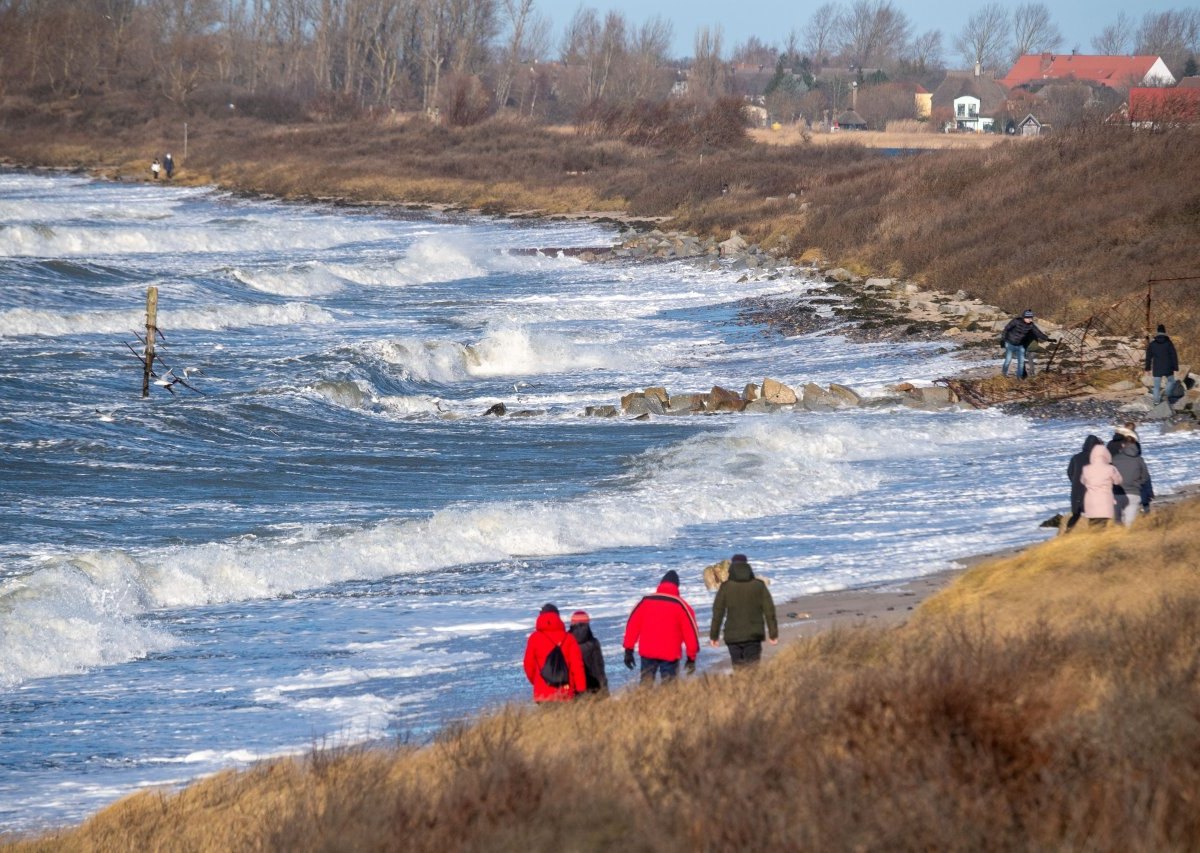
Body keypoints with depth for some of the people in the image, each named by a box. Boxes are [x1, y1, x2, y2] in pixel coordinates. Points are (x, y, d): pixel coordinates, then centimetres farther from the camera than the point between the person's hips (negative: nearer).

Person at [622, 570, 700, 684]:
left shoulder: (645, 601, 5)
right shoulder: (681, 606, -3)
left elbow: (632, 626, 5)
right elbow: (690, 632, -4)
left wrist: (628, 650, 9)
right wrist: (691, 657, 2)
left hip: (647, 652, 2)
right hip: (670, 654, -2)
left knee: (646, 684, 12)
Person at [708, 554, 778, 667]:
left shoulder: (726, 587, -3)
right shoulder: (759, 586, 0)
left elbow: (717, 613, -1)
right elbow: (769, 611, 1)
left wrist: (714, 636, 7)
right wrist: (773, 633, 8)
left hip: (733, 636, -1)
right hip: (754, 635, 1)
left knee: (738, 667, 8)